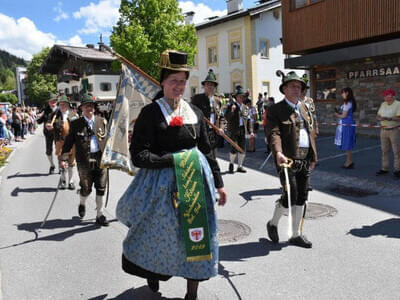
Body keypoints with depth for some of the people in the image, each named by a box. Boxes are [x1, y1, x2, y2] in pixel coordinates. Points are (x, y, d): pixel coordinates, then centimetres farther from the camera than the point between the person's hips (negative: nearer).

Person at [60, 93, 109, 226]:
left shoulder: (102, 121, 8)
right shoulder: (76, 124, 1)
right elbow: (69, 142, 3)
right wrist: (64, 159, -1)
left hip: (101, 159, 2)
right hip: (84, 160, -2)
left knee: (101, 188, 4)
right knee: (86, 188, 3)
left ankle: (100, 215, 17)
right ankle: (82, 204, 37)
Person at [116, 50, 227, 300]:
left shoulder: (195, 112, 8)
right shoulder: (151, 113, -6)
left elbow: (207, 150, 13)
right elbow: (139, 156, -12)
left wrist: (219, 183, 13)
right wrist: (173, 160, -18)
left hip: (197, 179, 4)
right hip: (163, 182, -4)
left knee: (197, 234, 7)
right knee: (161, 233, 8)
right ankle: (154, 273, 41)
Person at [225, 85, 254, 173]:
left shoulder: (245, 107, 14)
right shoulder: (231, 105, -2)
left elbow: (248, 120, 17)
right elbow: (227, 118, -9)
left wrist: (250, 131, 11)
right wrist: (231, 111, -25)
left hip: (242, 130, 5)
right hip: (234, 130, -5)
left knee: (243, 149, 6)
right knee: (234, 148, -8)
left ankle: (240, 166, 20)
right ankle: (231, 163, 17)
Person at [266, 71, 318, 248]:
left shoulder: (305, 109, 18)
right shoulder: (276, 110, -3)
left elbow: (311, 132, 21)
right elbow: (274, 133, -16)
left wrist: (313, 157, 17)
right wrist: (278, 153, -33)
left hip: (304, 159, 7)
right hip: (287, 159, -7)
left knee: (302, 197, 9)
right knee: (291, 195, -8)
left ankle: (296, 235, 22)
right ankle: (273, 223, 20)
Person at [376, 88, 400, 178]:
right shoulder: (383, 104, 8)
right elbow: (378, 116, 9)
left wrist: (388, 118, -30)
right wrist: (380, 118, -14)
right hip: (384, 130, 6)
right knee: (384, 151, 8)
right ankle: (384, 169, 16)